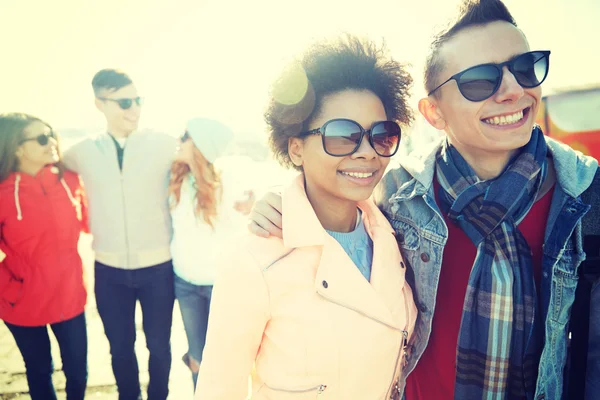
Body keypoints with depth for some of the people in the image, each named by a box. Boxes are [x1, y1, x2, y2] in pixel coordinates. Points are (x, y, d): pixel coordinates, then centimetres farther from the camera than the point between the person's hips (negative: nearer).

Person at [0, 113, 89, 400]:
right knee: (40, 372, 19)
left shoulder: (69, 180, -5)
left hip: (70, 295, 2)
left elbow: (87, 222, 8)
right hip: (25, 303, -2)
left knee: (77, 370, 15)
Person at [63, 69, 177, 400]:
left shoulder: (164, 145, -7)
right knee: (120, 347, 20)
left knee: (158, 345, 15)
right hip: (109, 271, 2)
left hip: (157, 267, -2)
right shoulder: (82, 153, 1)